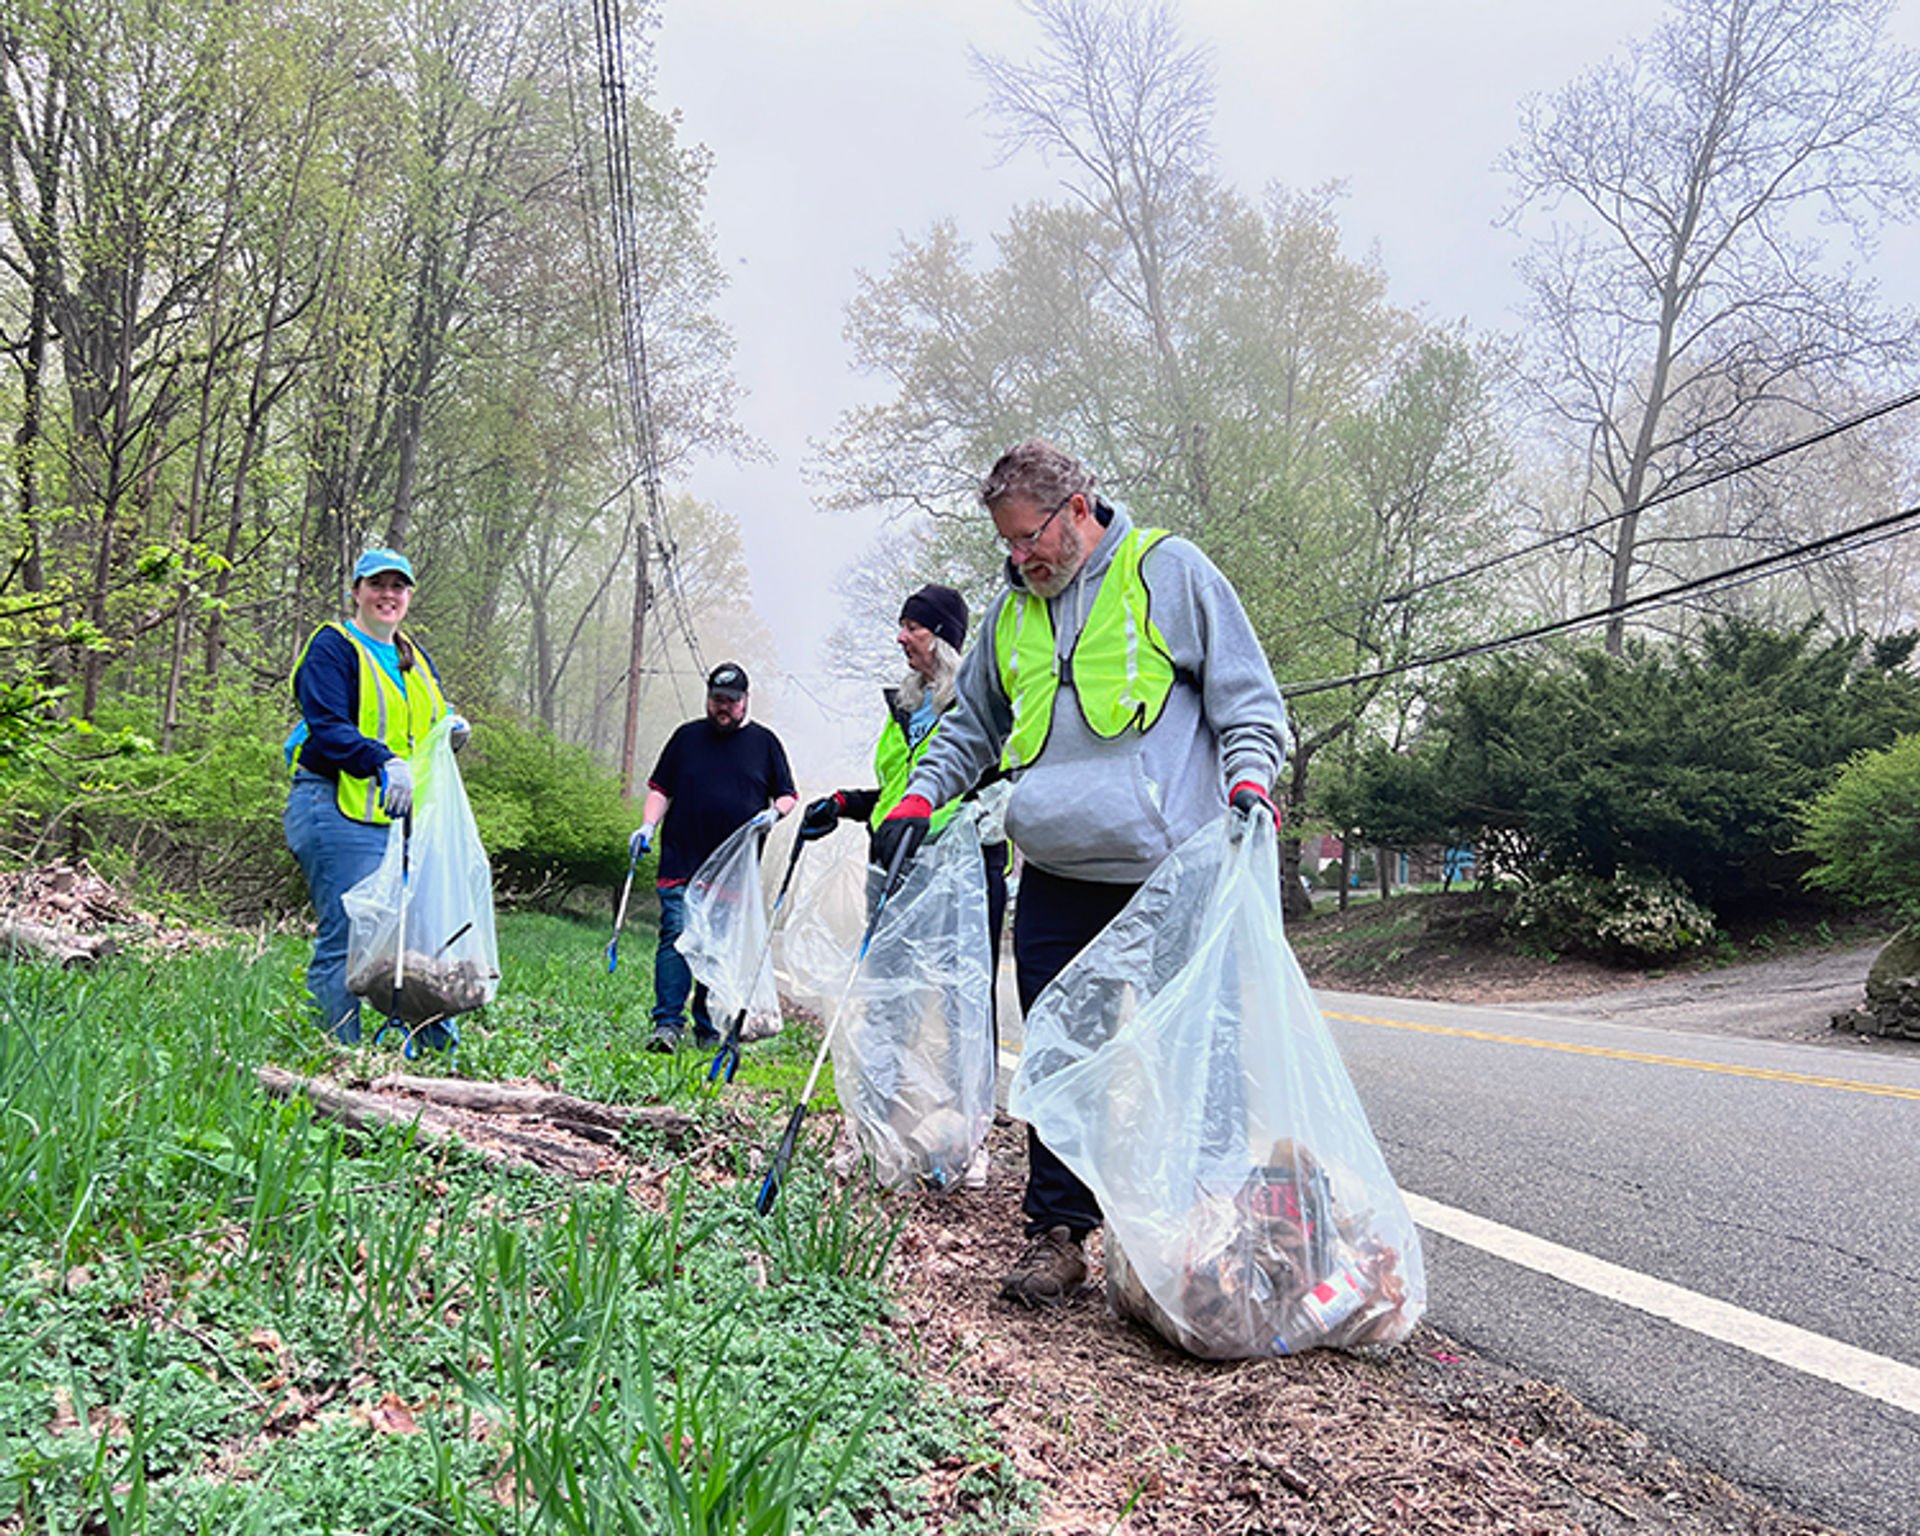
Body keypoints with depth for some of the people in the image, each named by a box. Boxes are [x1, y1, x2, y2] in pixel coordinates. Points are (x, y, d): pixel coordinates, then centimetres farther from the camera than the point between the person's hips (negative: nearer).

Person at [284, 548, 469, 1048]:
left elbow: (424, 728, 27)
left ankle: (440, 1051, 10)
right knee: (344, 937, -9)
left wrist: (451, 734, 2)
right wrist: (385, 763, -30)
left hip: (403, 814, 7)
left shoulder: (416, 659, 22)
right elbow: (327, 728, -15)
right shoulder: (332, 647, -2)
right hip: (337, 809, -7)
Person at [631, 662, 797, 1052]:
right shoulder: (687, 737, 15)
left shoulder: (764, 742, 12)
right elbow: (660, 789, 16)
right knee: (676, 937, -11)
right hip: (682, 863, 0)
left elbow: (787, 795, 15)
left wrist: (774, 813, -6)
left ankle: (710, 1029, 7)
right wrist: (648, 826, -1)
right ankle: (668, 1024, -10)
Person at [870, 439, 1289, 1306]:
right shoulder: (1010, 612, 20)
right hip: (1054, 877, 5)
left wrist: (1249, 780, -12)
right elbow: (970, 727, 30)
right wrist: (919, 798, 16)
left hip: (1166, 871, -4)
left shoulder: (1171, 572, 4)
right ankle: (1058, 1234, 12)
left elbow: (1245, 692, 4)